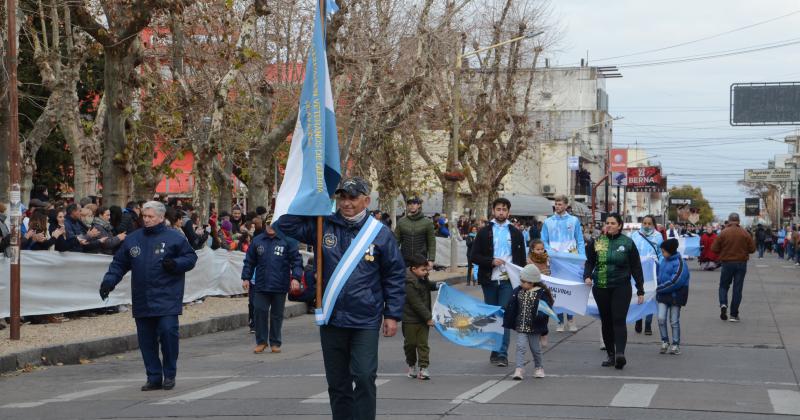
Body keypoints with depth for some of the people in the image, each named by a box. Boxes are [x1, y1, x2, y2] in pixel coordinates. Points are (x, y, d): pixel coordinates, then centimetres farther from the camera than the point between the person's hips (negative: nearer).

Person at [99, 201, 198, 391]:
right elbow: (119, 263, 16)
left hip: (167, 298, -5)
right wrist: (109, 280, 2)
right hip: (142, 300, 5)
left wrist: (176, 264, -16)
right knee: (146, 340, 6)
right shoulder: (133, 239, 12)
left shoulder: (174, 238, 0)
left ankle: (169, 375, 2)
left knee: (168, 331, -14)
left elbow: (191, 257, 3)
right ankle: (154, 377, 15)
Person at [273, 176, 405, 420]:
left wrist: (392, 315, -2)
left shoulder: (380, 233, -2)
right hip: (331, 320, 3)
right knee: (337, 383, 12)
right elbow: (285, 226, 2)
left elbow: (395, 276, 1)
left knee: (364, 378, -8)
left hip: (366, 321, -3)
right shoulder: (323, 226, 3)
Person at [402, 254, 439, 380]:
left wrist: (436, 285, 8)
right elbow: (417, 303, -23)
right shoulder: (409, 284, -22)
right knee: (410, 343, 7)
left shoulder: (422, 278, 4)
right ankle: (411, 365, 25)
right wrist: (428, 318, -21)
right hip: (410, 319, -7)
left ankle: (423, 367, -2)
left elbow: (427, 286, 30)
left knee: (423, 343, 0)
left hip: (423, 319, 7)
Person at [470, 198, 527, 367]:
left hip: (508, 281, -1)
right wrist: (491, 261, -12)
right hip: (489, 280, 1)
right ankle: (494, 351, 17)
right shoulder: (484, 232, 6)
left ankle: (502, 354, -11)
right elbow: (475, 256, 2)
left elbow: (521, 259, 12)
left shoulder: (516, 233, 9)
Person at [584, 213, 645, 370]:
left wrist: (640, 290, 1)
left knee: (619, 320, -14)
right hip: (600, 287, 3)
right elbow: (590, 262, 11)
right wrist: (587, 276, -10)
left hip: (621, 287, -3)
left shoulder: (627, 243, 0)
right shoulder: (597, 242, 6)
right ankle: (611, 355, 16)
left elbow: (636, 267, 3)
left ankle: (620, 353, -23)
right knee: (606, 322, 8)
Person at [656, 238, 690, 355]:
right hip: (663, 295, 5)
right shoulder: (663, 260, 5)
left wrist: (659, 288, -16)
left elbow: (675, 281, -21)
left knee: (674, 321, 5)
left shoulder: (679, 263, -17)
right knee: (661, 318, -4)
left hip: (675, 295, -5)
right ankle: (664, 341, 11)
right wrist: (659, 288, 6)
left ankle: (676, 345, 17)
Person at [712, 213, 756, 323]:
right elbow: (752, 249, -1)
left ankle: (723, 304, -11)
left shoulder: (723, 233, -9)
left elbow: (714, 249, -7)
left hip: (727, 263, -1)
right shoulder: (745, 233, -5)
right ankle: (734, 314, 5)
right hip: (741, 263, 1)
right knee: (737, 289, 5)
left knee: (724, 286, 15)